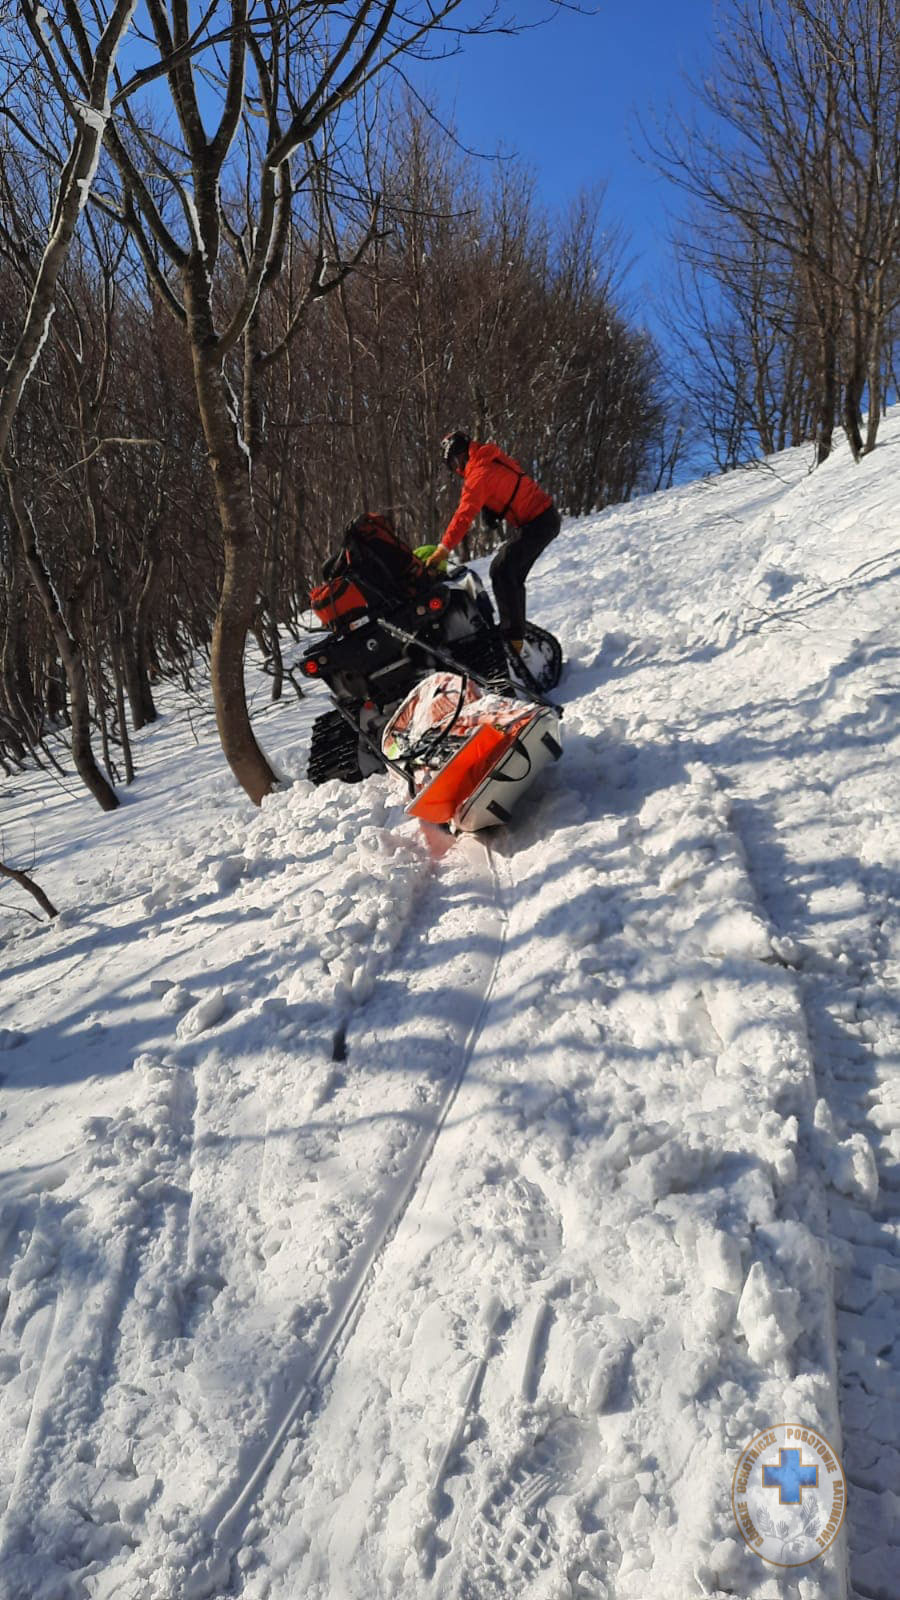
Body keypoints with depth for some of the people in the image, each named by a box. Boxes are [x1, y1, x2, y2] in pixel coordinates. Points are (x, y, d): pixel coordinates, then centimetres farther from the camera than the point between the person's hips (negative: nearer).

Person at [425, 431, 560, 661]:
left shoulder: (479, 473, -18)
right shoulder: (493, 459, 11)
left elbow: (464, 515, -25)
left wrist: (443, 549, -25)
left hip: (536, 524, -10)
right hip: (545, 517, 10)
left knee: (501, 572, -15)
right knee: (512, 575, 16)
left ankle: (513, 638, -15)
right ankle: (518, 629, 26)